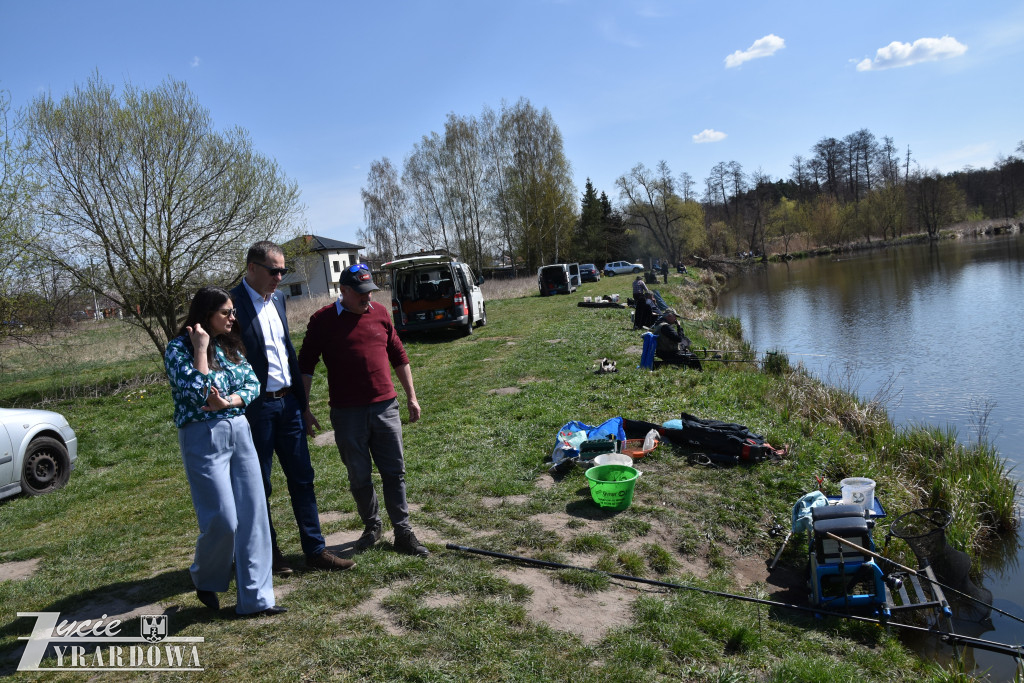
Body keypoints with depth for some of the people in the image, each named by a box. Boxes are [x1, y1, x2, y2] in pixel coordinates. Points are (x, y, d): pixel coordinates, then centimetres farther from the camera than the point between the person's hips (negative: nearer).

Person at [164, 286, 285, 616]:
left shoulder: (230, 345, 10)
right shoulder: (178, 348, -8)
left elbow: (253, 383, 5)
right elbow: (196, 393, -20)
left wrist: (227, 402, -12)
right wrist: (201, 349, -18)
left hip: (240, 433, 6)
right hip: (204, 439, -6)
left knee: (253, 516, 4)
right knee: (223, 521, -4)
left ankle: (256, 597, 14)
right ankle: (205, 581, 27)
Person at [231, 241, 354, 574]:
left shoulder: (277, 299, 10)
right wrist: (239, 407, -15)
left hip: (287, 402, 7)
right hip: (256, 407, -7)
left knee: (302, 478, 10)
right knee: (259, 485, 9)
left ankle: (315, 549, 20)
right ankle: (269, 553, 25)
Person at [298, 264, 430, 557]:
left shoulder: (381, 313, 7)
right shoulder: (323, 320, -3)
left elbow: (399, 356, 14)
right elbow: (305, 365, 0)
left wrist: (411, 396, 13)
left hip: (385, 406, 3)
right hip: (347, 413, -2)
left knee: (394, 471, 5)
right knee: (359, 477, 9)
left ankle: (403, 533, 14)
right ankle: (372, 526, 29)